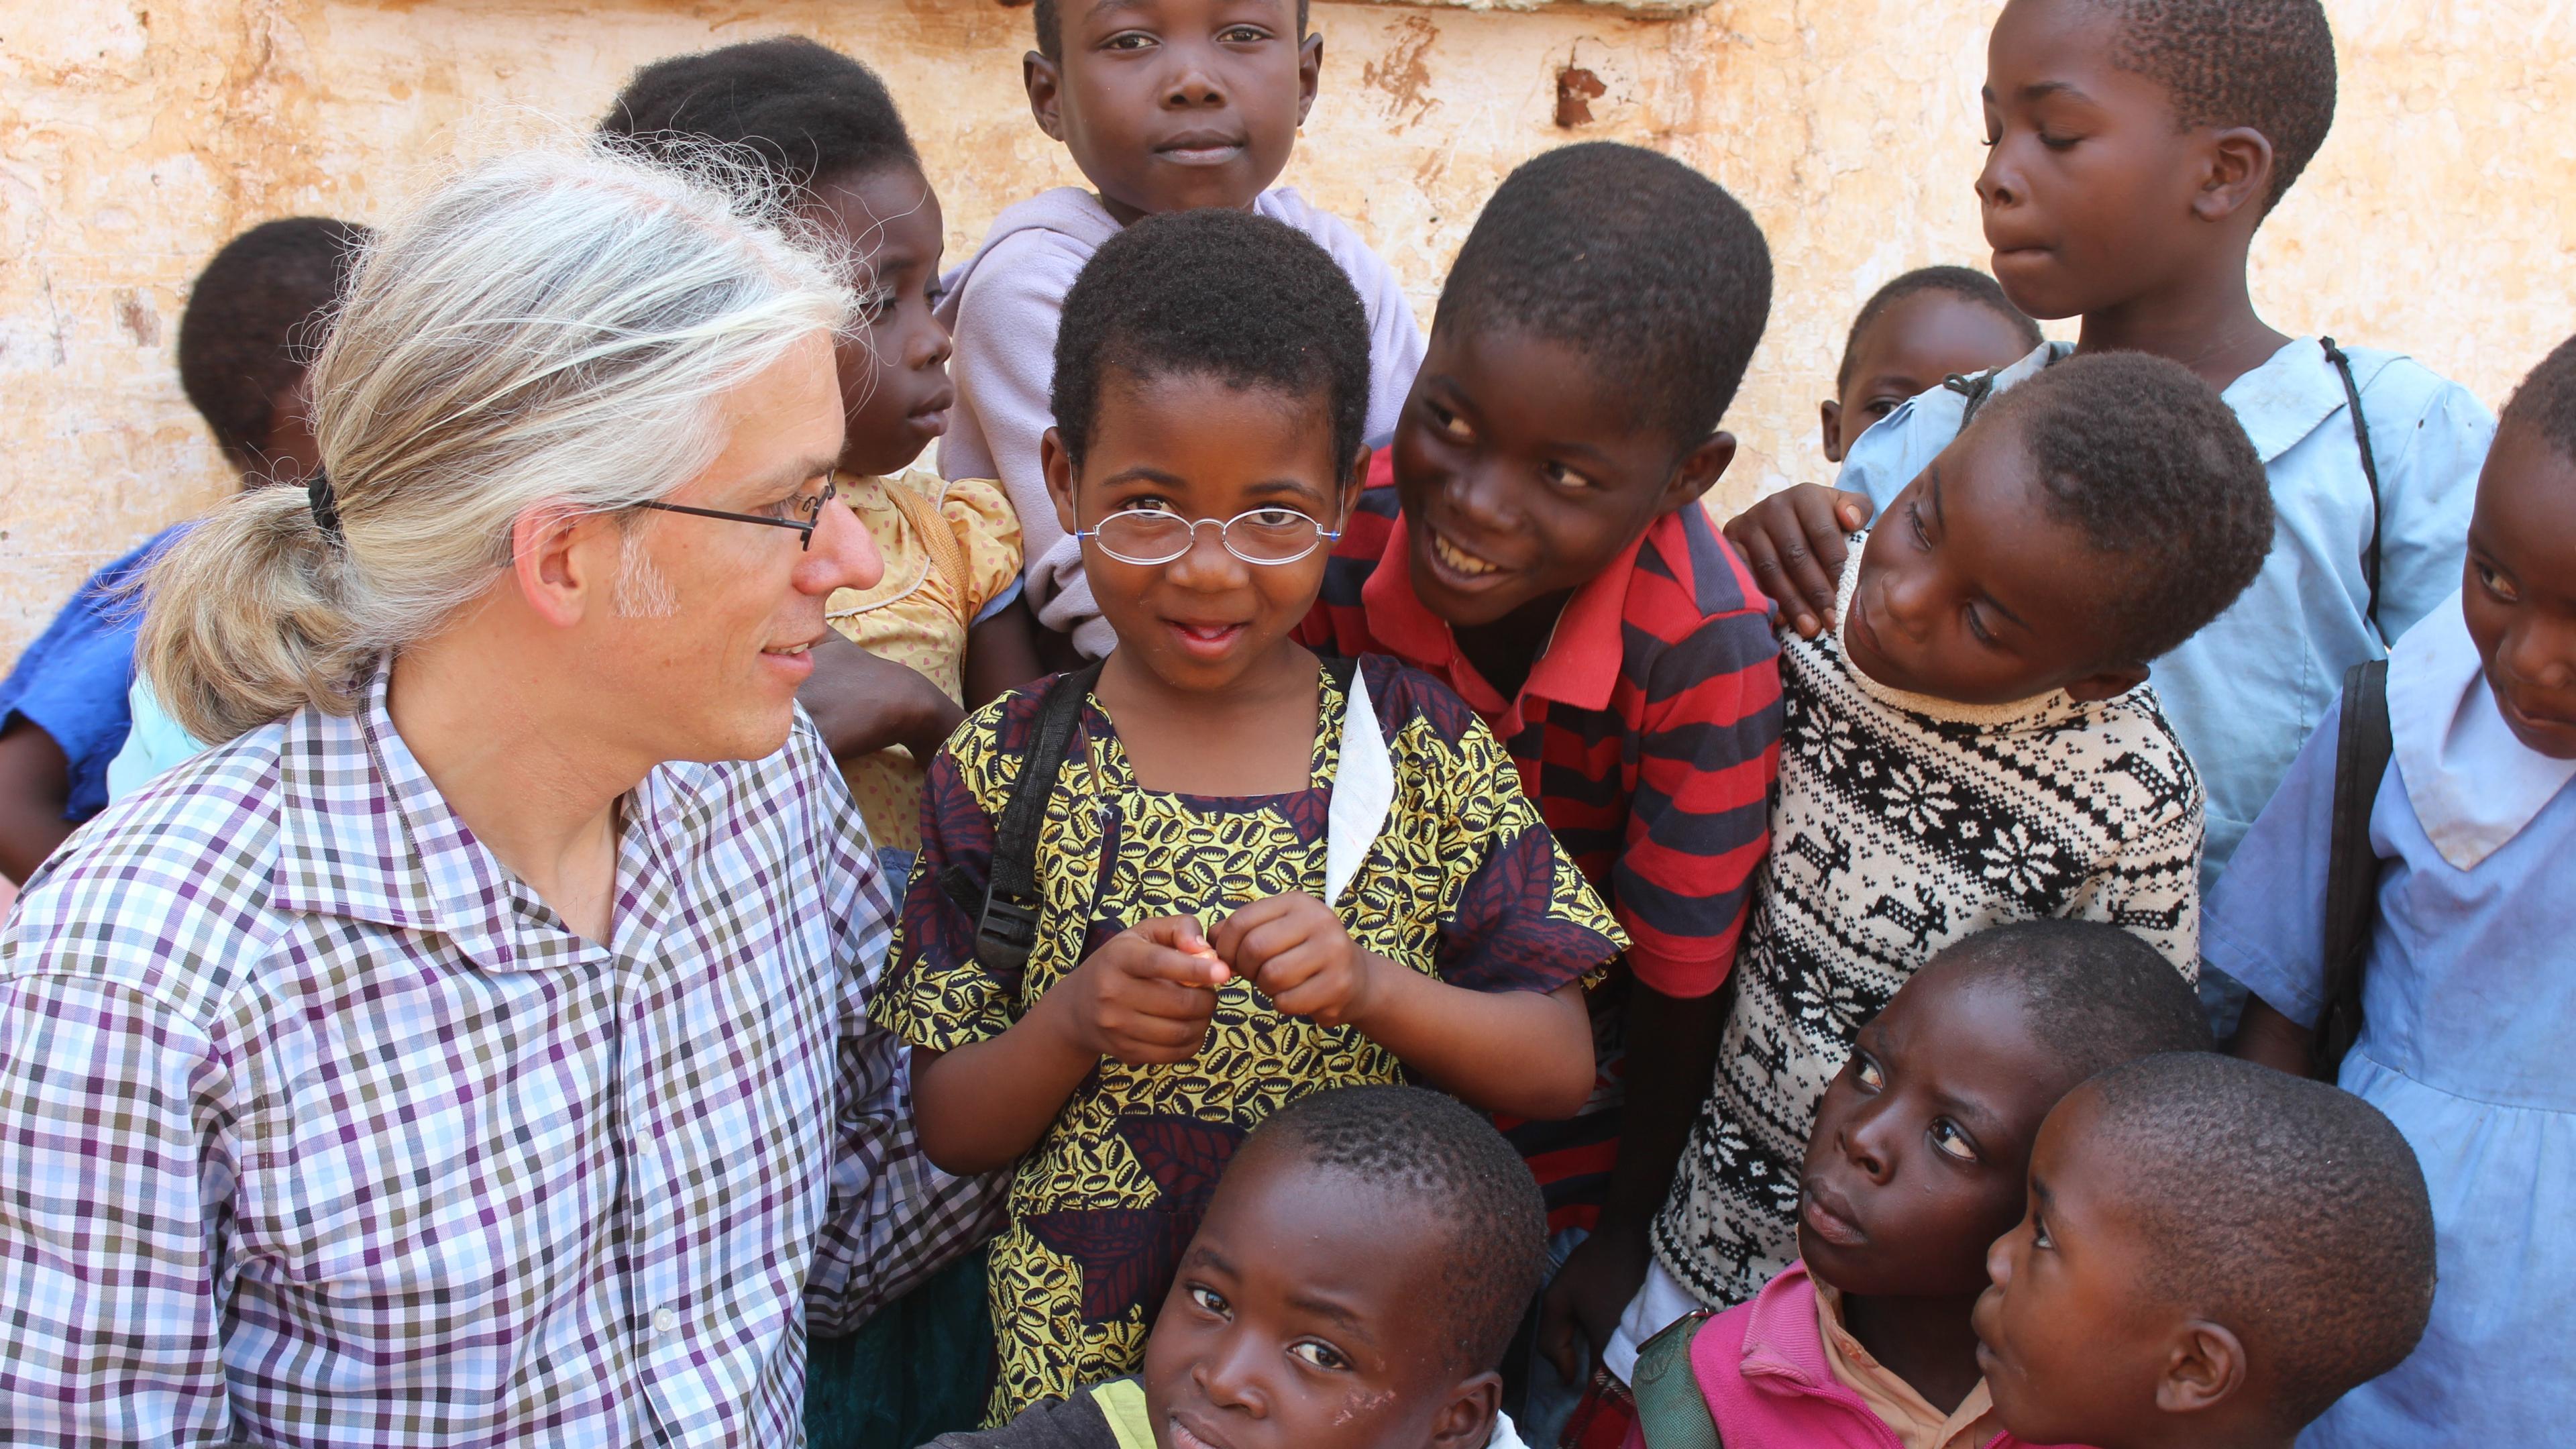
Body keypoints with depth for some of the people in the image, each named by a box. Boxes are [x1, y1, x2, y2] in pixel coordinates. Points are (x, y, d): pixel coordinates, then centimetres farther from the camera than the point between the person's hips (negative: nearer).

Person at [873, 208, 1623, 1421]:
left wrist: (1373, 987, -25)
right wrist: (1072, 1022, -24)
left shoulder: (1425, 746, -8)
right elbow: (952, 1131, -4)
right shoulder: (1004, 773, -8)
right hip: (1082, 1366, 0)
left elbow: (1560, 1069, -9)